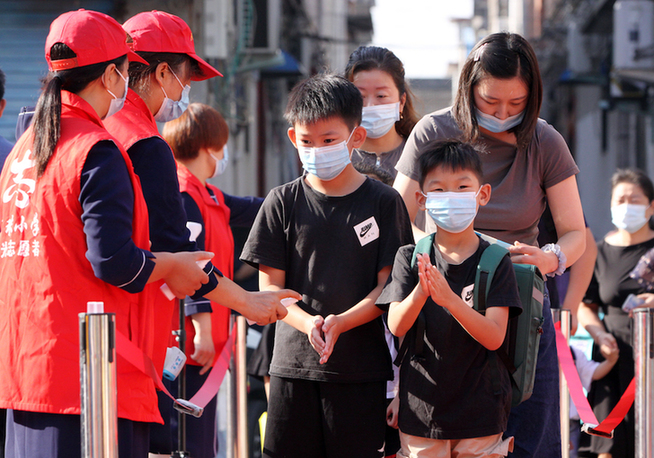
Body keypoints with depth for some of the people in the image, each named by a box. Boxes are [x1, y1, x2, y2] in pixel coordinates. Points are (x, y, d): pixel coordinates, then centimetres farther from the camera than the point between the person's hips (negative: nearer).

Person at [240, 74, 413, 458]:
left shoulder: (383, 202, 1)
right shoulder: (282, 203, 5)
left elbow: (389, 286, -2)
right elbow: (270, 285, 3)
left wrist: (341, 322, -19)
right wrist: (307, 323, -17)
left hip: (361, 367, -1)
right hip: (294, 364, 1)